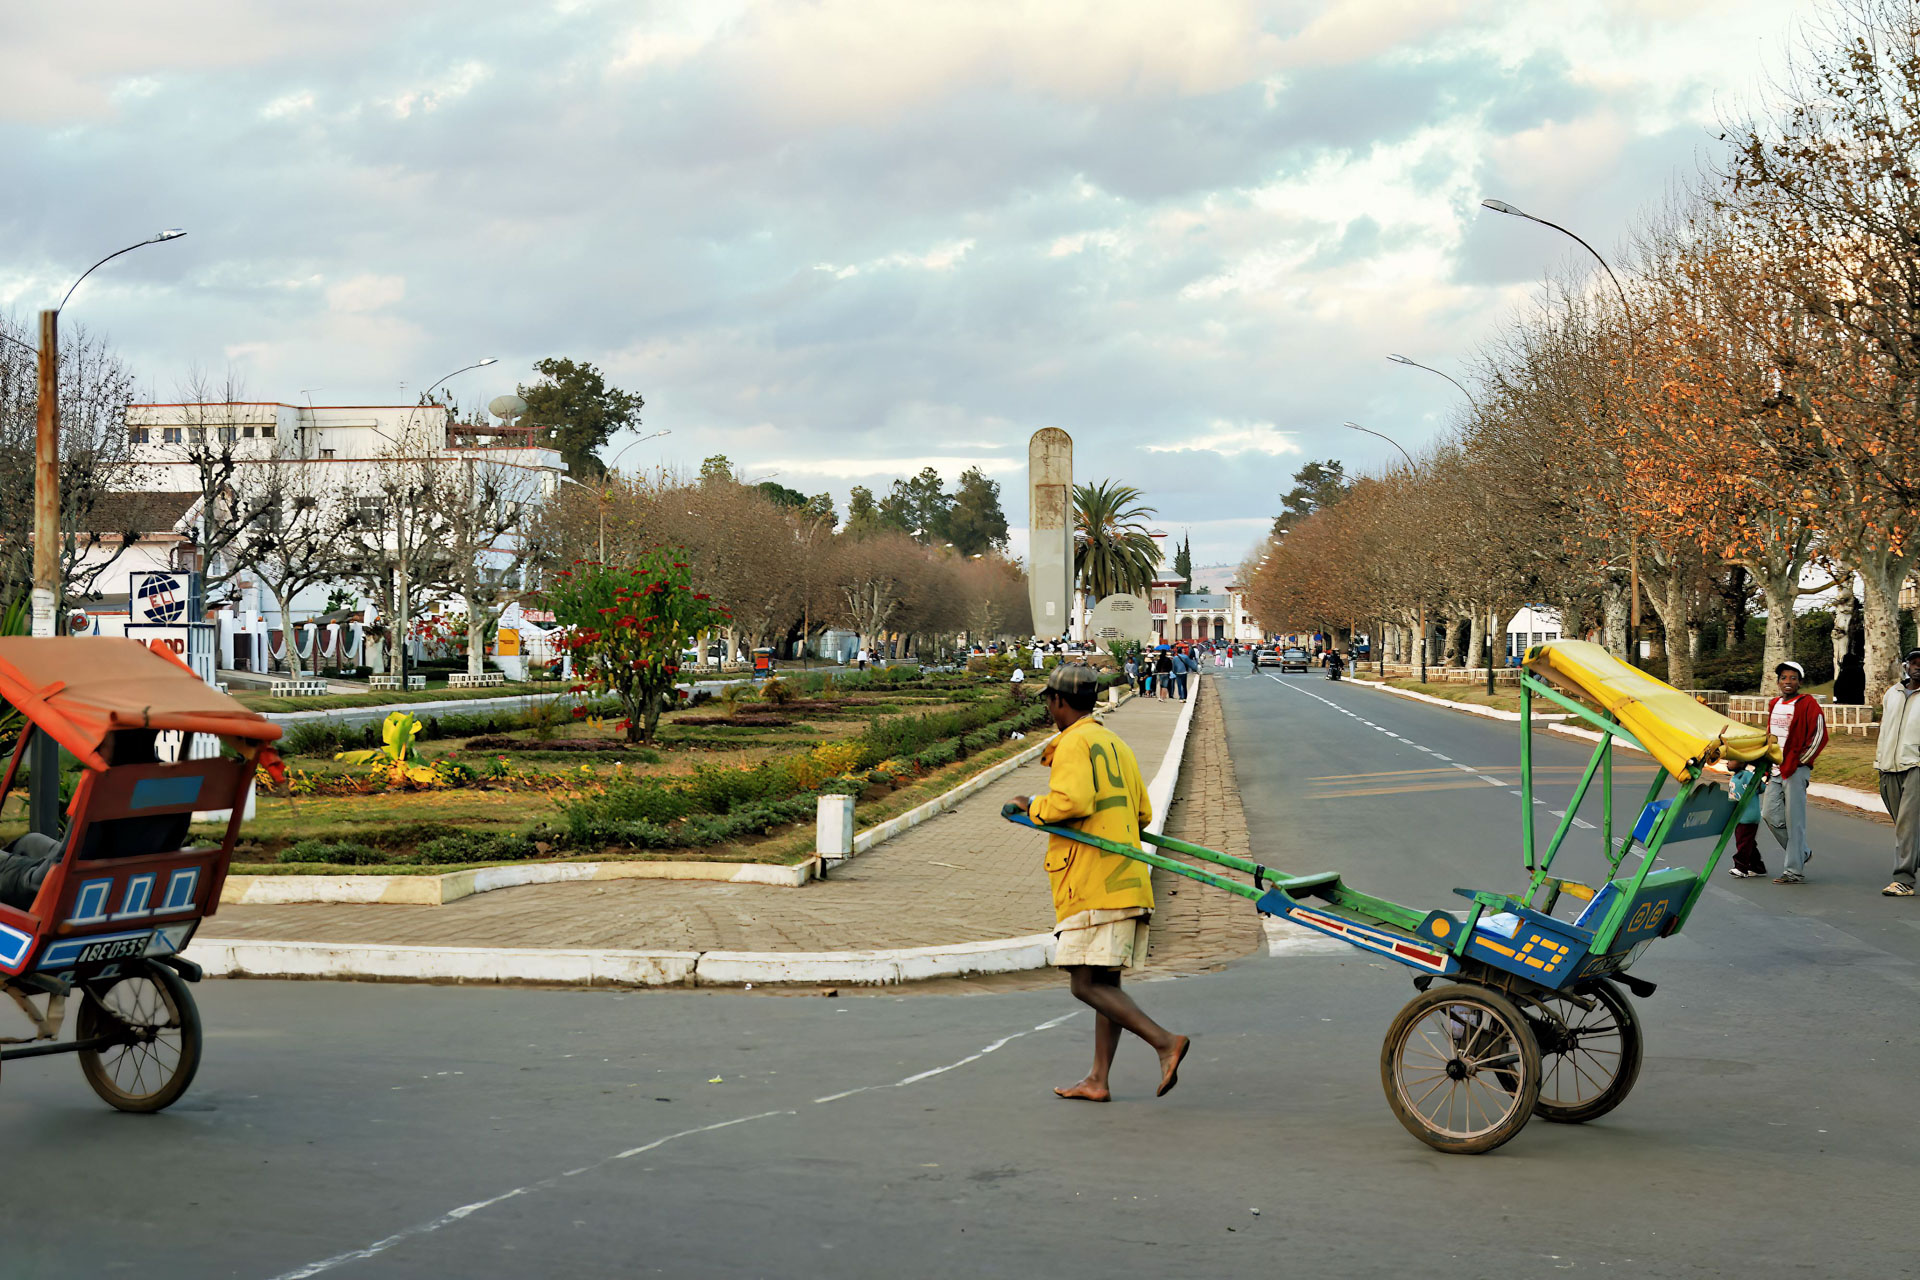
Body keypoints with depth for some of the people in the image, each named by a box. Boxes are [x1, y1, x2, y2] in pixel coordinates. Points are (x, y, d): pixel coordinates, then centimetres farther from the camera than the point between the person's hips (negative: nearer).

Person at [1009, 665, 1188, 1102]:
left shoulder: (1075, 743, -7)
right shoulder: (1117, 745, 21)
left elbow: (1071, 801, -22)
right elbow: (1142, 812, 23)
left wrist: (1033, 805, -4)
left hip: (1093, 883, -9)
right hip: (1125, 881, 9)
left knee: (1087, 984, -10)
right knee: (1104, 983, 11)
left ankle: (1164, 1041, -22)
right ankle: (1098, 1080, 12)